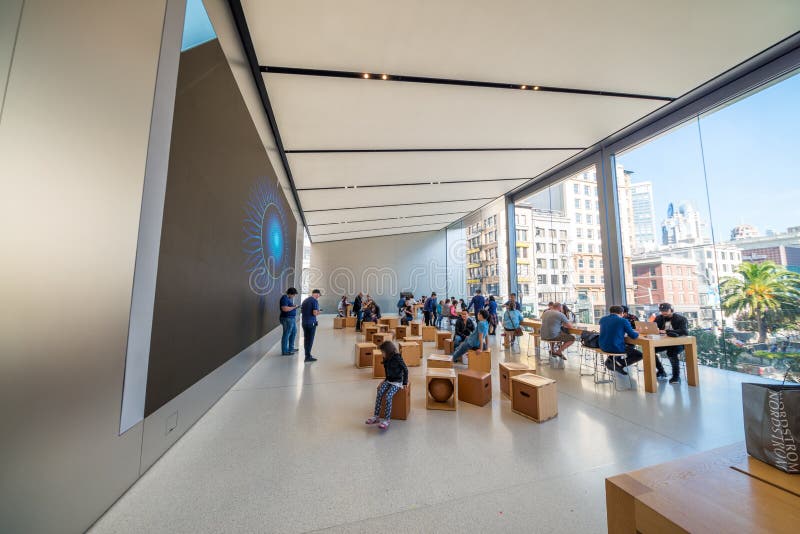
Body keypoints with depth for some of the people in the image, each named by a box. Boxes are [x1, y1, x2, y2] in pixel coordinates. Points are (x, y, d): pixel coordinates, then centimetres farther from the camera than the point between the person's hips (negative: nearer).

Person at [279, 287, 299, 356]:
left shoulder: (289, 298, 14)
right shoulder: (284, 298, -17)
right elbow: (285, 309, -27)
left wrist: (294, 306, 7)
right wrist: (293, 307, -16)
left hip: (292, 318, 11)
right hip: (287, 319, -11)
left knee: (294, 332, 20)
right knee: (286, 335, -3)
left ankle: (291, 348, 32)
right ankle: (284, 351, 6)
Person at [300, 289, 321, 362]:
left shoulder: (305, 300, 12)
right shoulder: (315, 301, -12)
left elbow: (301, 311, 19)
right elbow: (315, 313, -19)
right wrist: (318, 312, 1)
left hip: (304, 322, 8)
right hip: (311, 322, -7)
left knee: (306, 339, 14)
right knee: (310, 339, -1)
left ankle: (307, 354, 23)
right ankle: (308, 357, 3)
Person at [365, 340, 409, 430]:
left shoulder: (397, 358, -17)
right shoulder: (387, 360, 4)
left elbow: (405, 370, -11)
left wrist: (405, 383, -9)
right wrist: (385, 380, 16)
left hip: (397, 382, -6)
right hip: (388, 380, 6)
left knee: (388, 396, -27)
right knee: (379, 393, -18)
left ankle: (387, 419, -19)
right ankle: (376, 416, -12)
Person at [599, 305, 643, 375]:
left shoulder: (602, 319, 6)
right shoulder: (623, 321, -11)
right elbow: (633, 336, -5)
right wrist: (637, 333, 18)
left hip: (603, 347, 7)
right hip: (616, 348, -7)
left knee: (629, 345, 33)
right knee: (640, 355, 16)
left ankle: (610, 360, 18)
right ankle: (619, 365, 1)